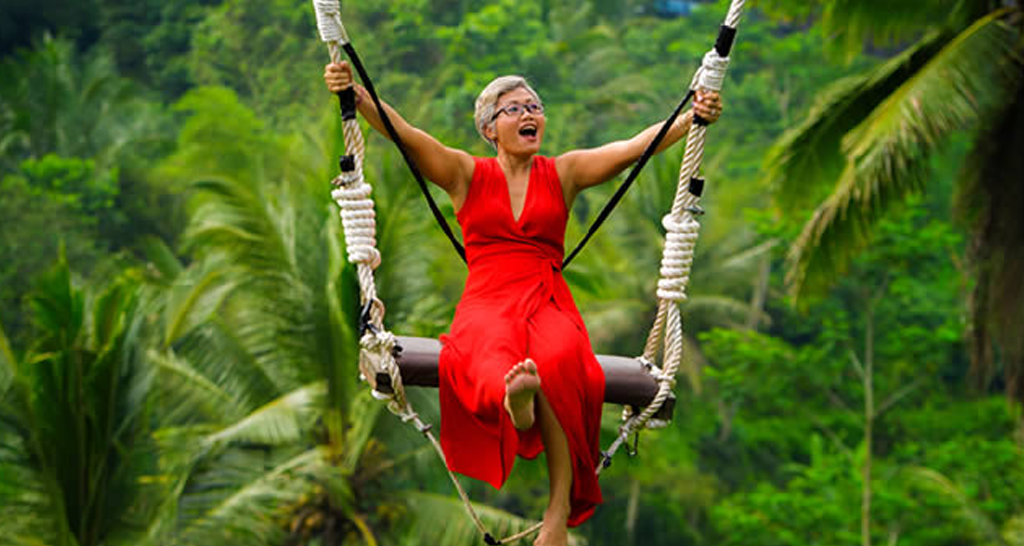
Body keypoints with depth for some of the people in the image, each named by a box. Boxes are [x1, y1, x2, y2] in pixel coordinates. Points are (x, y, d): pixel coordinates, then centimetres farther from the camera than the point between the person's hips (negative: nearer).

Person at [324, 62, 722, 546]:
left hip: (549, 302, 0)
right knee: (489, 354, -38)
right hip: (487, 302, 0)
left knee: (558, 360, -35)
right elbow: (404, 133, 2)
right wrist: (355, 96, -15)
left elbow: (638, 145, 6)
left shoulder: (564, 173, 18)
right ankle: (513, 399, -76)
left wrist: (692, 118, -10)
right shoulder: (466, 175, 15)